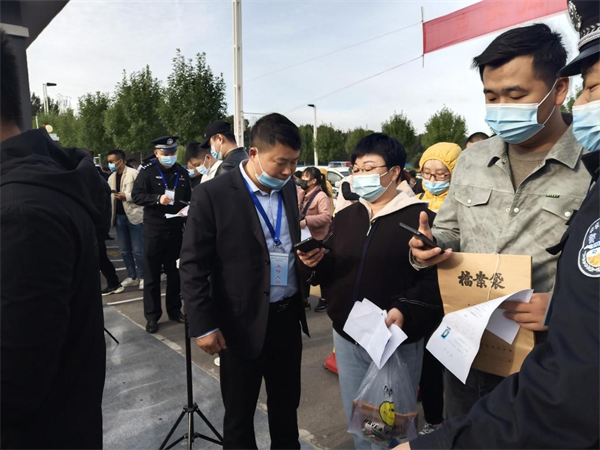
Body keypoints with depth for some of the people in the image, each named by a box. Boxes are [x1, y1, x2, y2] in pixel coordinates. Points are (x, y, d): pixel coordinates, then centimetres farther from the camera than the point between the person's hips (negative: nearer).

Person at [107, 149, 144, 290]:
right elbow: (110, 196, 16)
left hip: (134, 215, -7)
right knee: (125, 250, 12)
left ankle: (142, 277, 9)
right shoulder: (111, 178, 14)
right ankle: (131, 277, 23)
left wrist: (126, 196, -19)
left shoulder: (133, 173, -7)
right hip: (119, 216, 7)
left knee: (138, 250, -2)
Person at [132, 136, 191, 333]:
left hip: (176, 229, 4)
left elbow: (188, 198, 16)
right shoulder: (147, 171, -3)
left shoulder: (182, 172, 8)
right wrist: (158, 199, -23)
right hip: (154, 229, -3)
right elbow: (136, 195, -9)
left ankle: (174, 310, 26)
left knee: (174, 272, 13)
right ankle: (152, 316, 13)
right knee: (152, 274, 4)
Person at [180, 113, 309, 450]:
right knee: (240, 413, 16)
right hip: (243, 324, -5)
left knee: (287, 403, 22)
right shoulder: (212, 195, -15)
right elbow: (193, 266, -12)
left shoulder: (289, 189, 3)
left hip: (288, 317, 5)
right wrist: (204, 326, -13)